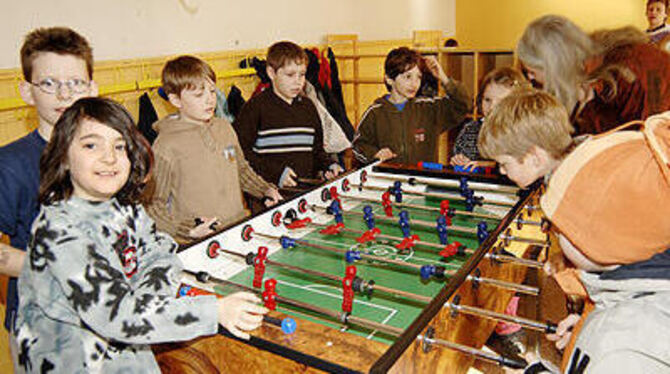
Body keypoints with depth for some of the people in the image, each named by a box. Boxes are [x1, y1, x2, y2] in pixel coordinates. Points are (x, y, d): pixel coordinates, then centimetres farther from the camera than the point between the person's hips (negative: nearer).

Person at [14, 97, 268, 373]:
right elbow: (114, 315, -29)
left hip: (127, 349, 6)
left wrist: (143, 305, -22)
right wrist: (215, 311, -31)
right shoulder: (57, 229, -23)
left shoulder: (124, 206, -1)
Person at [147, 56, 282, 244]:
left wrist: (265, 189, 14)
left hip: (240, 227, 5)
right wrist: (186, 229, -16)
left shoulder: (224, 127, 12)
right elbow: (151, 205, -4)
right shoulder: (167, 145, -7)